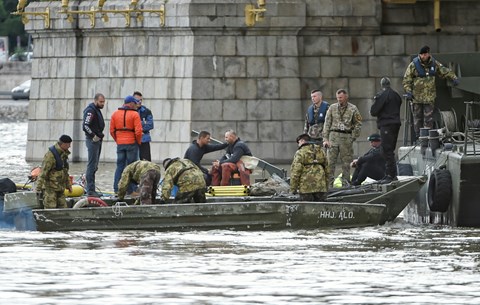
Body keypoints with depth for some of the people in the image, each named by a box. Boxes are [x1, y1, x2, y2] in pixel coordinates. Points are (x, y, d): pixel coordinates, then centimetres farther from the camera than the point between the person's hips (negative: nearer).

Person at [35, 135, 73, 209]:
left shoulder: (64, 153, 11)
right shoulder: (51, 154, -18)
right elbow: (43, 172, -20)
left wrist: (68, 185, 26)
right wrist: (38, 188, -22)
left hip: (60, 188, 9)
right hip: (50, 187, -9)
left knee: (63, 207, 7)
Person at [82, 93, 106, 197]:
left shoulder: (97, 110, 18)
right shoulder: (90, 111, -14)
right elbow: (86, 126, -24)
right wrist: (94, 136, -20)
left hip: (97, 140, 10)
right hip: (92, 140, -10)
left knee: (94, 166, 13)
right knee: (92, 165, -10)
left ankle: (90, 188, 19)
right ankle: (90, 190, -11)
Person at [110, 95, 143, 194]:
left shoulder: (115, 114, 7)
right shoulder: (134, 114, -9)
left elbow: (112, 131, 7)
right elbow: (138, 131, -14)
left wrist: (117, 140, 15)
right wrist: (139, 141, 2)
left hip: (120, 144, 4)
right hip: (132, 143, -4)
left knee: (120, 166, 10)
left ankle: (117, 189, 6)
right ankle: (130, 189, 1)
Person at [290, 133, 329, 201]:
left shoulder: (300, 153, -5)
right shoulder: (320, 151, 14)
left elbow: (295, 171, -10)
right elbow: (326, 169, 19)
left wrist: (293, 188, -4)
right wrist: (326, 186, 26)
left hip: (306, 188, -5)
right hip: (320, 186, 5)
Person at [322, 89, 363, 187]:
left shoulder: (353, 109, 4)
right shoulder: (332, 108, 8)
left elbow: (358, 124, 7)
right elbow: (327, 124, 8)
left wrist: (353, 138, -1)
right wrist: (325, 139, 0)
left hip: (346, 137, -1)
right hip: (333, 136, 1)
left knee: (346, 162, 2)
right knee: (330, 162, -5)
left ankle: (345, 184, 8)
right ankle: (329, 185, -5)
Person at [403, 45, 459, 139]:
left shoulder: (434, 64, 4)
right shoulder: (413, 65, -6)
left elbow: (445, 71, 18)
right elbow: (406, 79, -3)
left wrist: (454, 78, 6)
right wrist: (408, 91, -13)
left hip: (430, 96, 2)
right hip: (416, 96, -2)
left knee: (429, 117, -1)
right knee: (417, 117, 3)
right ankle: (418, 137, 8)